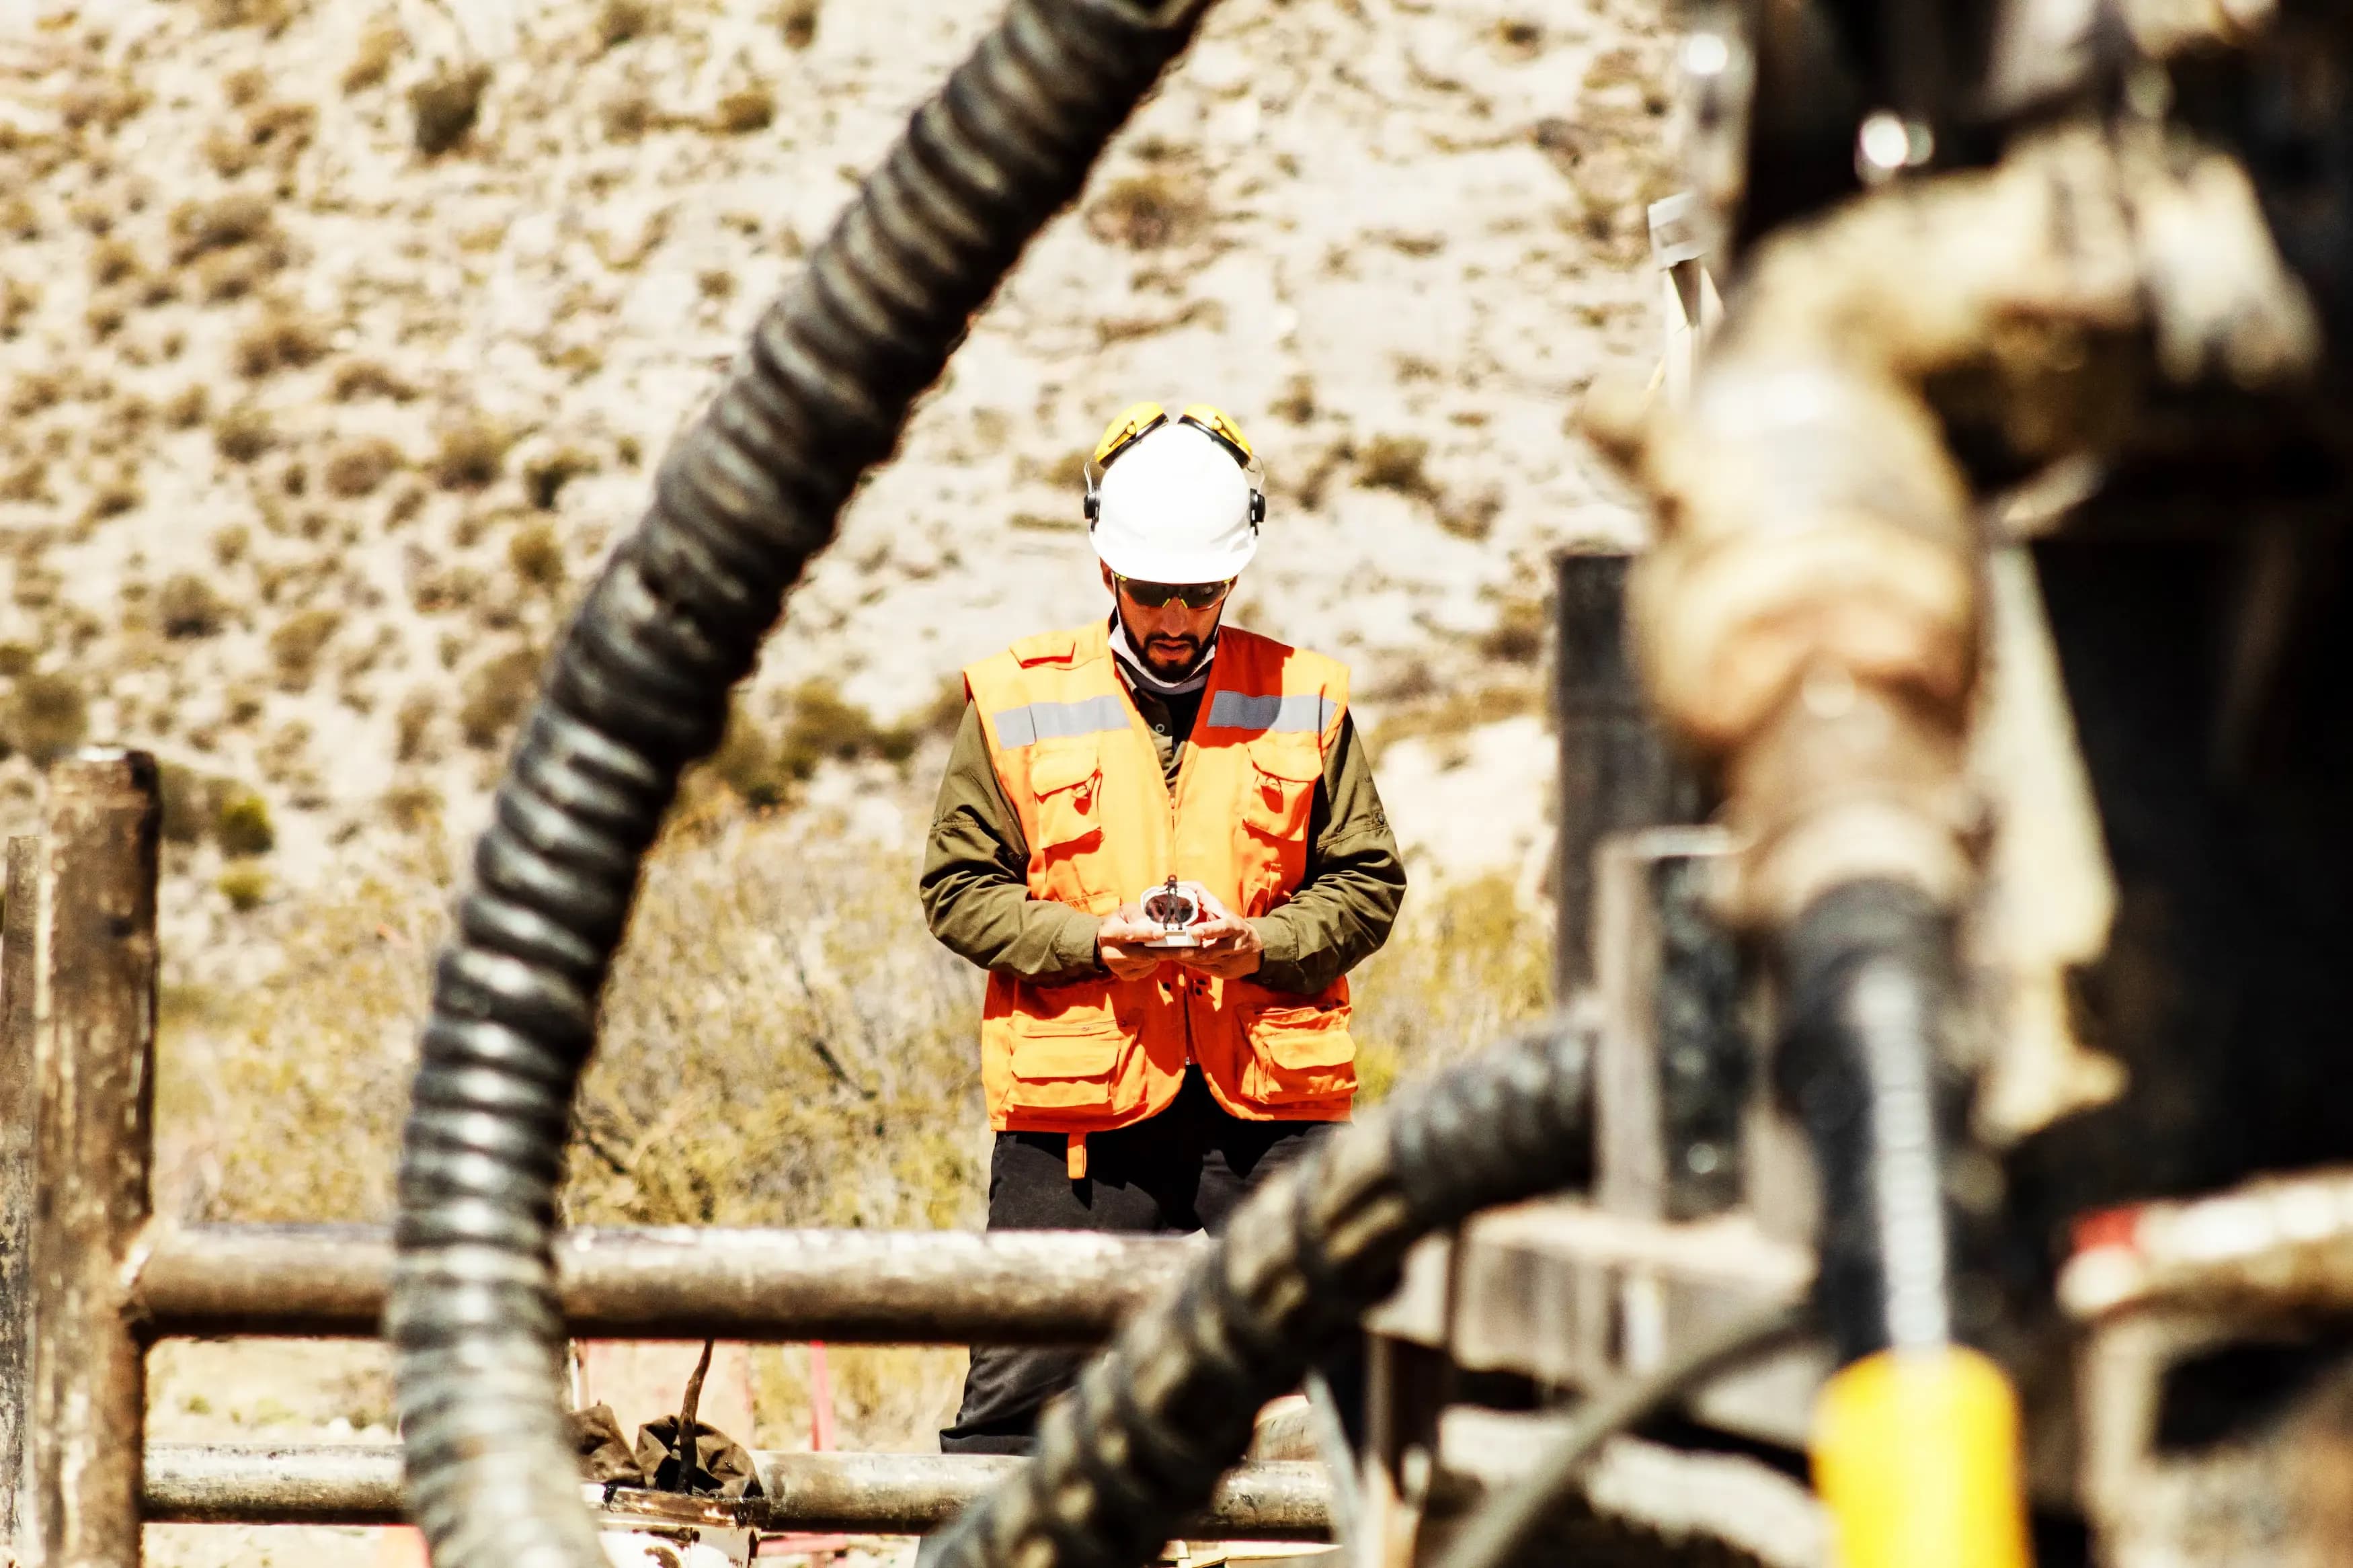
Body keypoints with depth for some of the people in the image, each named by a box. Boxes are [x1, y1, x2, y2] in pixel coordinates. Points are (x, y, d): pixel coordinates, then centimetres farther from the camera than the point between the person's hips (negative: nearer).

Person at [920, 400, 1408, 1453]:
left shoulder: (1304, 704, 8)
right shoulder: (1021, 703, 5)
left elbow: (1367, 884, 10)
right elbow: (959, 888, 5)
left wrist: (1260, 942, -10)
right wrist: (1089, 941, -12)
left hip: (1266, 1101, 1)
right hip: (1077, 1107, -1)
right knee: (1024, 1383, 1)